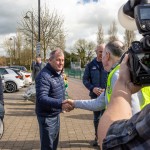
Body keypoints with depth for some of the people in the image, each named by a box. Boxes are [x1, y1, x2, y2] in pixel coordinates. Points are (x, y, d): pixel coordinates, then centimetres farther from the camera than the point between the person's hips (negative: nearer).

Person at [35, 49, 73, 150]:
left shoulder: (58, 73, 6)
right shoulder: (44, 76, -25)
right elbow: (41, 98, -34)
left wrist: (65, 104, 13)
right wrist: (60, 104, -44)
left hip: (56, 114, 9)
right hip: (47, 116, -9)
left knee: (55, 142, 23)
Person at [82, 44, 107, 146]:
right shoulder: (91, 65, 1)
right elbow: (85, 79, 3)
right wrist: (92, 88, -14)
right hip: (94, 96, 3)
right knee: (96, 117, 16)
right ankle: (97, 136, 34)